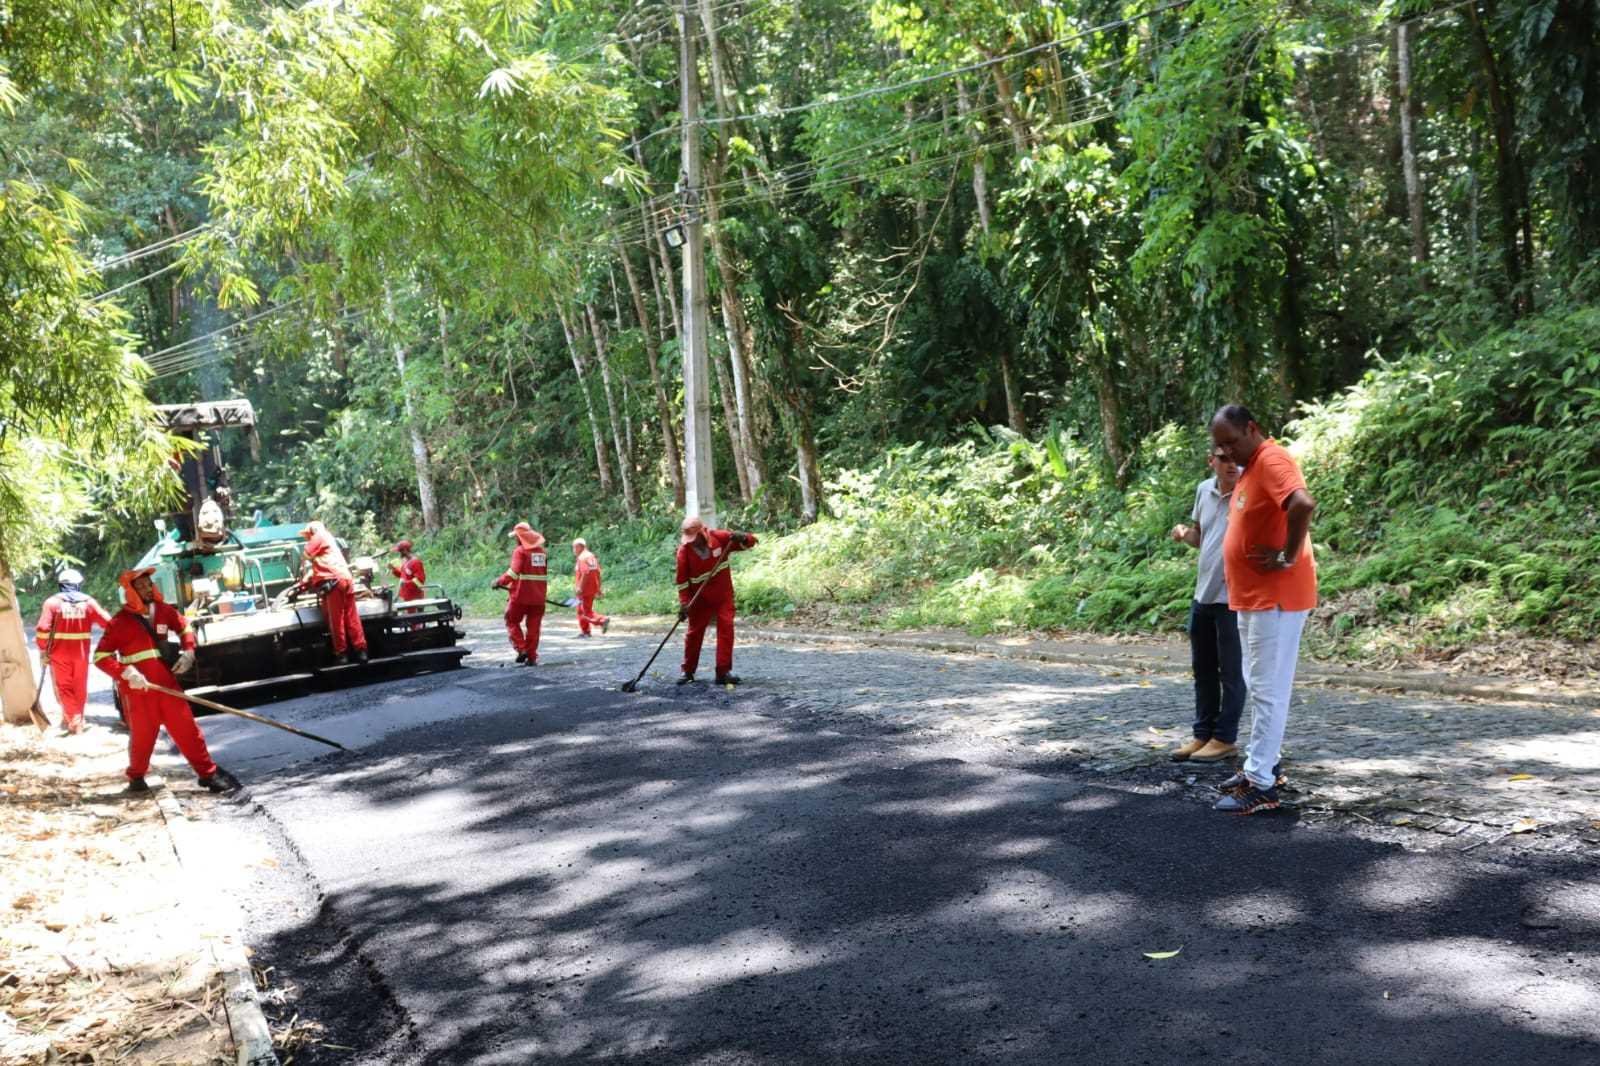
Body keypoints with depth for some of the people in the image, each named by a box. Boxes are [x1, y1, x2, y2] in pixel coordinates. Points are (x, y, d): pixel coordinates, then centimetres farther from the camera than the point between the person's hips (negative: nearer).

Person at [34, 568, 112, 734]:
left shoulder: (52, 602, -5)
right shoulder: (88, 602, 0)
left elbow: (43, 629, -12)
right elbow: (108, 622, -3)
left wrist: (43, 649, 1)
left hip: (59, 652, -2)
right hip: (81, 652, 2)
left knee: (64, 687, 4)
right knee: (80, 687, 14)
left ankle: (73, 718, -12)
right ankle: (76, 719, 22)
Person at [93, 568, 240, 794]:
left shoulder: (163, 610, 3)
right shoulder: (121, 621, -11)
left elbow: (185, 627, 21)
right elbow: (101, 656, -12)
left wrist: (188, 653, 4)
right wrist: (127, 673, -24)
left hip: (166, 681, 4)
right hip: (137, 688, -4)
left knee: (186, 728, 1)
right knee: (143, 734, 9)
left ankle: (208, 773, 4)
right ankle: (136, 777, 33)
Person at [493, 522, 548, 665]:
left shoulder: (520, 551, -10)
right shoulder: (542, 551, 11)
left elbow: (513, 572, -20)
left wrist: (500, 581, -10)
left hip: (521, 595, -5)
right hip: (538, 596, 5)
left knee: (512, 621, 11)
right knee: (533, 626, 10)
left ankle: (521, 649, -2)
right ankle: (532, 657, 9)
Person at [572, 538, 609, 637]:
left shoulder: (582, 557, -14)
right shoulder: (591, 556, 14)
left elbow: (585, 573, -25)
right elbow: (598, 573, 15)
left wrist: (579, 588, -24)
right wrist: (598, 589, 17)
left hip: (585, 589, -9)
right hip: (593, 588, 9)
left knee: (586, 612, -7)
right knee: (581, 610, 17)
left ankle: (602, 620, -21)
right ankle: (584, 631, 19)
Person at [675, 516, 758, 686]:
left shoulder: (719, 537, -12)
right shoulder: (684, 550, -13)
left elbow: (751, 540, -8)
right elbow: (682, 580, -9)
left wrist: (742, 538, -30)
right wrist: (683, 603, -16)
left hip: (723, 594, 0)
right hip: (700, 598, 0)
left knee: (726, 628, -10)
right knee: (694, 632, 4)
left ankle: (724, 671, -7)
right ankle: (688, 671, 20)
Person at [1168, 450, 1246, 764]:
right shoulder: (1204, 490, 6)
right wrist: (1185, 533, -1)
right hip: (1203, 594, 7)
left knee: (1231, 672, 3)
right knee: (1203, 670, 15)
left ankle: (1225, 738, 13)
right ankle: (1203, 734, 25)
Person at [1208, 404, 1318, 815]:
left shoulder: (1271, 460, -18)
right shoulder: (1251, 466, 14)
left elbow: (1303, 505, -35)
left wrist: (1288, 557, -25)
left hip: (1274, 598, -11)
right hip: (1253, 596, 11)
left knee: (1268, 689, -7)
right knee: (1258, 686, 18)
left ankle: (1261, 785, -4)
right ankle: (1262, 763, 29)